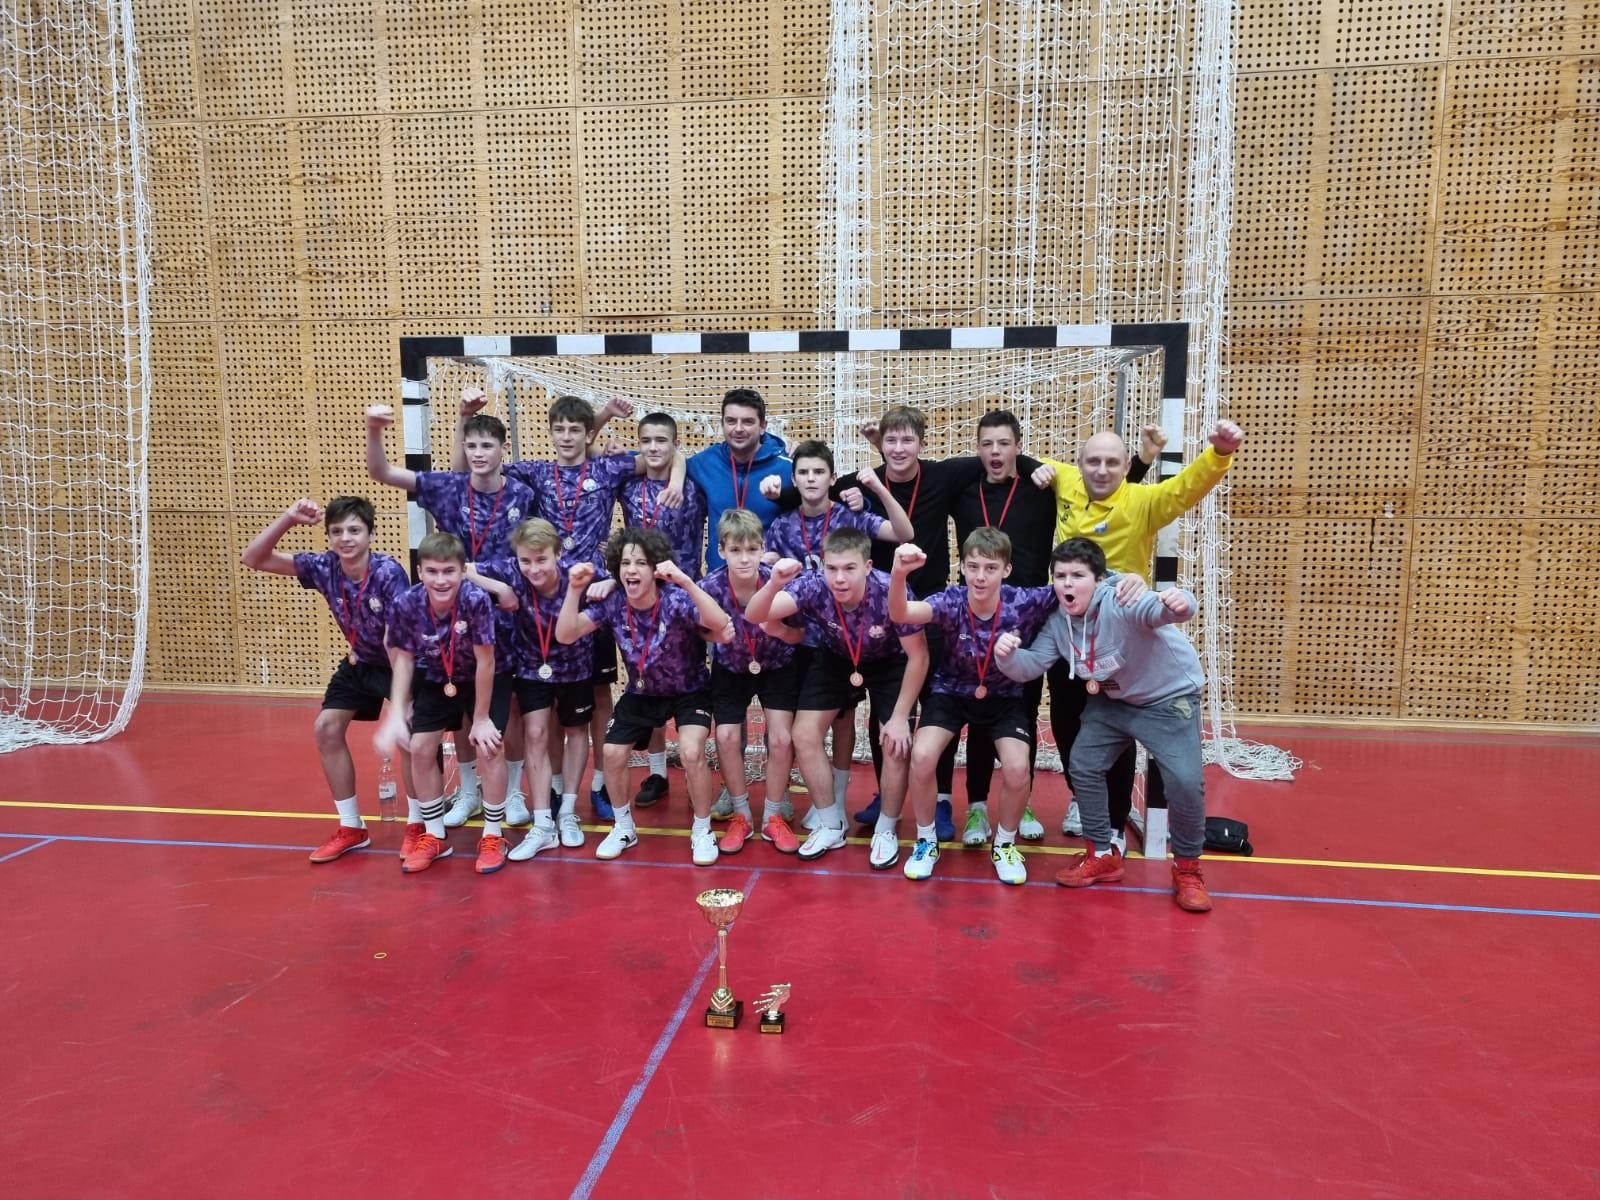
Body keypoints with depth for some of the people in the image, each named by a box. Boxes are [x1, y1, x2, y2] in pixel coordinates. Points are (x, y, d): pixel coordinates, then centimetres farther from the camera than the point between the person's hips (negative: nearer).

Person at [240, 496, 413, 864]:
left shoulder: (389, 573, -30)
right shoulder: (324, 568, -16)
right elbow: (253, 559, -14)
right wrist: (287, 519, -29)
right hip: (360, 662, 6)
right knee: (326, 728, 3)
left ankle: (418, 825, -1)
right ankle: (351, 827, 15)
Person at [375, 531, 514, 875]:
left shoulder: (477, 600, -35)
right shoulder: (406, 605, -25)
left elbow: (485, 662, -26)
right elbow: (404, 660, -11)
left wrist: (480, 718, -17)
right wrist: (396, 715, -20)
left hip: (488, 679, -4)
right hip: (438, 679, 4)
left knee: (488, 747, -14)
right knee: (420, 748, 0)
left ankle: (493, 837, 4)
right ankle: (434, 837, 18)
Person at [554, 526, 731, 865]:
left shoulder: (675, 600, -30)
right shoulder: (612, 603, -17)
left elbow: (721, 624, -47)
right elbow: (565, 635, -22)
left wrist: (686, 583, -57)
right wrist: (574, 589, -33)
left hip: (689, 691, -4)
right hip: (642, 692, 5)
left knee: (691, 753, -23)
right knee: (613, 754, -2)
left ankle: (702, 831, 1)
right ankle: (624, 828, 24)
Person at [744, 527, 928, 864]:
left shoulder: (890, 593, -37)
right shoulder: (813, 586, -32)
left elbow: (918, 656, -23)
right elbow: (754, 617, -40)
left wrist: (900, 716, -20)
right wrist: (773, 584, -61)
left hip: (889, 662, -2)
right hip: (836, 658, 2)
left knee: (897, 744, -14)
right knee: (804, 735, -8)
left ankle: (886, 831, 11)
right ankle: (831, 826, 12)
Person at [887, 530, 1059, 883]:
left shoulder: (1023, 602, -24)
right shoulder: (951, 601, -26)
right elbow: (900, 613, -44)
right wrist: (899, 574, -64)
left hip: (1004, 696, 1)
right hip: (951, 691, 0)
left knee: (1018, 768, -20)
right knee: (922, 756, -22)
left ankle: (1004, 844, 11)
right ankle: (926, 841, 4)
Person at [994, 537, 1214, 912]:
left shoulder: (1121, 602, -33)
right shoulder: (1058, 620, -11)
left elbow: (1158, 610, -53)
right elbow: (1033, 664, -14)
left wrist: (1179, 604, -77)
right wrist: (1008, 656, -36)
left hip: (1169, 698, -6)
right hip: (1111, 701, 6)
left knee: (1186, 781, -18)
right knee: (1083, 766, 3)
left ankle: (1187, 869, 6)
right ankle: (1103, 856, 22)